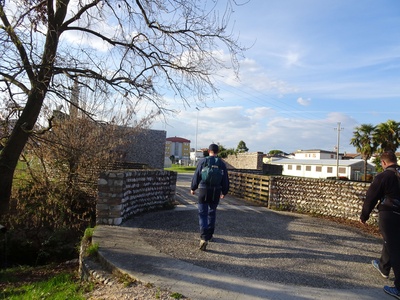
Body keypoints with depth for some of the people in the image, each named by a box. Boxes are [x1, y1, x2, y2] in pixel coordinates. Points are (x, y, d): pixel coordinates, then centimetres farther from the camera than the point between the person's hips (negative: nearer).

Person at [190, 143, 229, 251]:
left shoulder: (203, 161, -4)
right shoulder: (222, 163, 3)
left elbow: (196, 176, -1)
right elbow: (225, 180, 8)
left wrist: (193, 188, 13)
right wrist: (224, 192, 21)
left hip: (203, 191, -3)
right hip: (216, 192, 3)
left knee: (203, 214, -1)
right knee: (212, 213, 18)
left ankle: (204, 238, -14)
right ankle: (209, 235, 31)